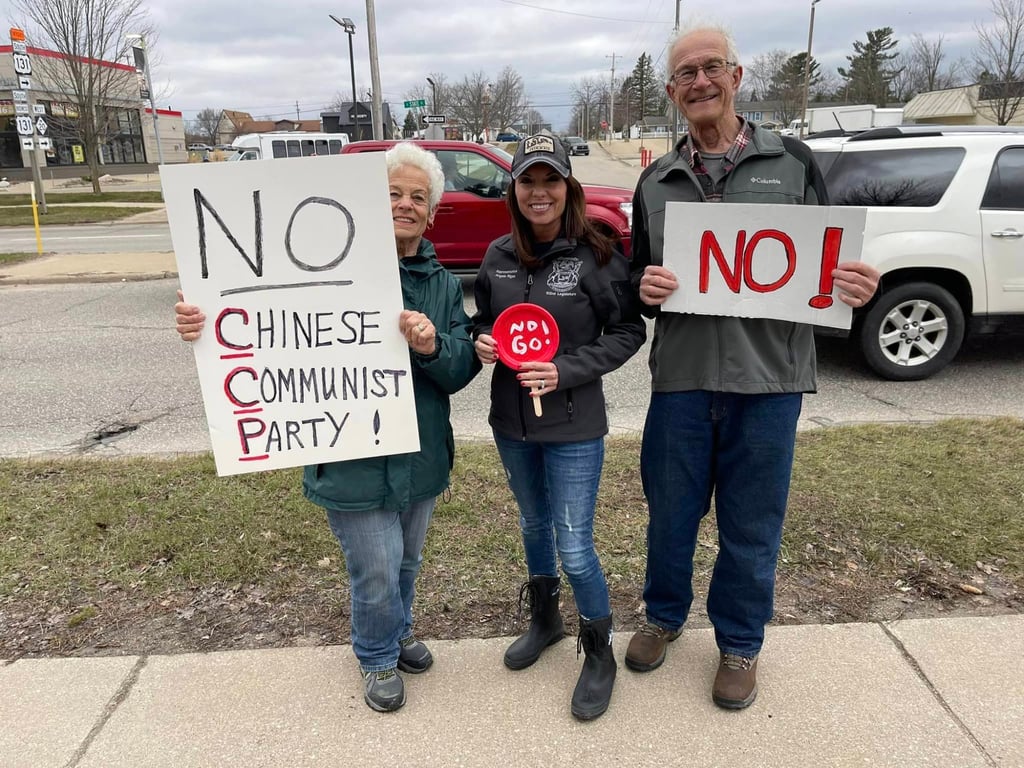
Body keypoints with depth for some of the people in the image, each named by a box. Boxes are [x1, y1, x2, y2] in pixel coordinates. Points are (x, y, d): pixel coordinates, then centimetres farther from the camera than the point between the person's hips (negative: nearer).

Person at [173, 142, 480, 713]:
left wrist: (432, 346, -25)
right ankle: (379, 657, 36)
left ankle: (399, 631, 53)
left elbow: (462, 369, -3)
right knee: (376, 568, 5)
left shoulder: (443, 285, 3)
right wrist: (206, 323, -30)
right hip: (352, 456, -5)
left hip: (420, 455, 5)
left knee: (407, 561, 24)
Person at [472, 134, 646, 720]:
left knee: (574, 548, 0)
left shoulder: (596, 256, -13)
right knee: (534, 525, 23)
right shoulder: (499, 256, 0)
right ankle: (544, 622, 47)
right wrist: (481, 341, -9)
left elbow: (629, 331, -9)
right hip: (511, 420, 5)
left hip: (573, 426, -5)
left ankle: (600, 655, 26)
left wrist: (566, 371, -19)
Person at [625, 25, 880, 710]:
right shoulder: (656, 182, 10)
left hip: (768, 377, -1)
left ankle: (740, 643, 34)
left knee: (751, 526, 10)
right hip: (680, 376, 2)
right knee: (671, 514, 14)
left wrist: (856, 288, -15)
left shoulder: (793, 162, 4)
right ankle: (665, 616, 40)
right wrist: (645, 287, -9)